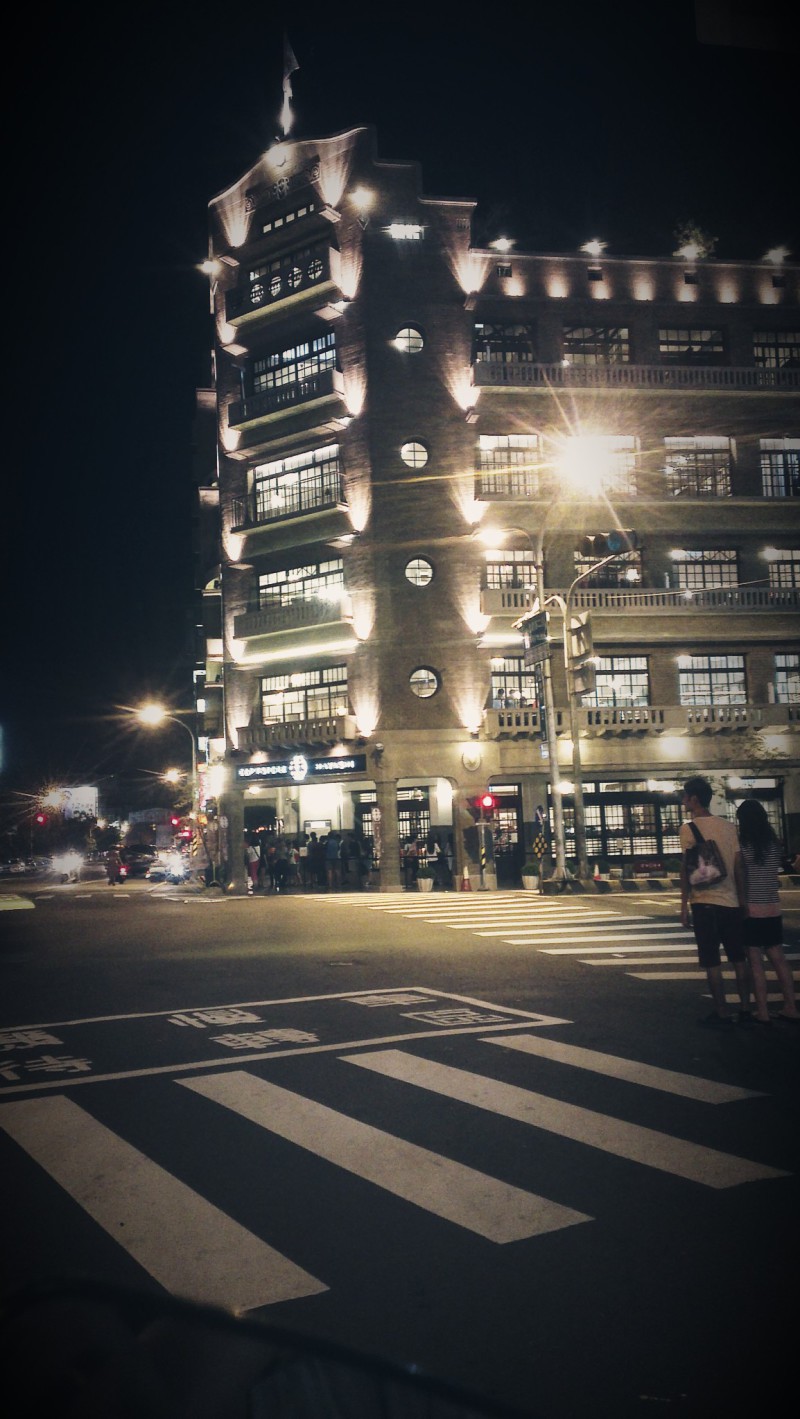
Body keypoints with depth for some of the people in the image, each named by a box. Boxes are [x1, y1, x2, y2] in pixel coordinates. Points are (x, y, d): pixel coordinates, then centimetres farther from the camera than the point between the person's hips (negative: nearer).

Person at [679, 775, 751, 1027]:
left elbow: (686, 869, -9)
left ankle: (722, 1014, 3)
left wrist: (684, 904, -4)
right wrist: (742, 898, 15)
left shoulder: (688, 829, -7)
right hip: (732, 902, 5)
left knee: (712, 963, 1)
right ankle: (745, 1009, 18)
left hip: (704, 903, -5)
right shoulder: (729, 827, 7)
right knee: (738, 959, 13)